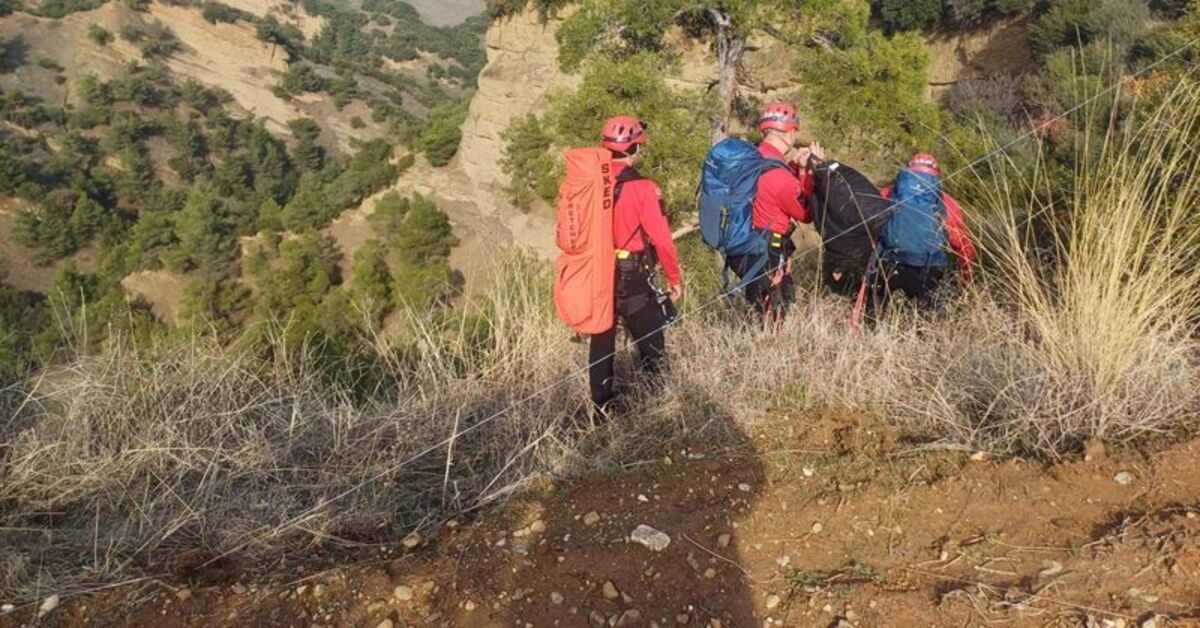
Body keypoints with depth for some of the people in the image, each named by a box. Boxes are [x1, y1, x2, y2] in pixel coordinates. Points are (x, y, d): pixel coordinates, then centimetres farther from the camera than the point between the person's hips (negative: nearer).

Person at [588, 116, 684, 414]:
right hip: (632, 280, -5)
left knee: (601, 345, 16)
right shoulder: (643, 189, -16)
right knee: (651, 346, 10)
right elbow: (662, 239, -15)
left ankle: (602, 410, 25)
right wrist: (675, 278, -2)